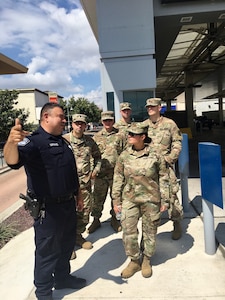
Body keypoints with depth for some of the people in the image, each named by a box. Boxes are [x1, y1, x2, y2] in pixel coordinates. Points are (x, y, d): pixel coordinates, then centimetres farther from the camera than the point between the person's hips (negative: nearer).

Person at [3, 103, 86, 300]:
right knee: (47, 251, 9)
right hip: (47, 209, -8)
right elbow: (13, 160, -37)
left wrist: (78, 196, 18)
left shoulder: (63, 142, 10)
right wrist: (11, 142, -58)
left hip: (68, 204, 8)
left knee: (66, 246, 23)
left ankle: (63, 278, 46)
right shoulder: (33, 141, -17)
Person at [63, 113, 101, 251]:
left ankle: (78, 235, 34)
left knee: (85, 210, 15)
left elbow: (97, 156, 21)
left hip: (86, 182, 5)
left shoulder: (89, 140, 7)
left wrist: (96, 170, 10)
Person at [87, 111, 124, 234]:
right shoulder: (96, 137, 8)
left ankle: (114, 219, 28)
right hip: (101, 173, 1)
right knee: (98, 198, 6)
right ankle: (96, 220, 23)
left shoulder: (120, 135, 4)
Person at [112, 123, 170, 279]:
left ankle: (146, 260, 35)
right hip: (129, 199, 2)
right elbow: (118, 179, 4)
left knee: (150, 231, 11)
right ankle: (135, 260, 25)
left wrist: (165, 200, 1)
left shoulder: (155, 155, -6)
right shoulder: (124, 156, -1)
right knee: (128, 231, 1)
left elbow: (164, 178, 0)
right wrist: (116, 200, 4)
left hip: (151, 199, -1)